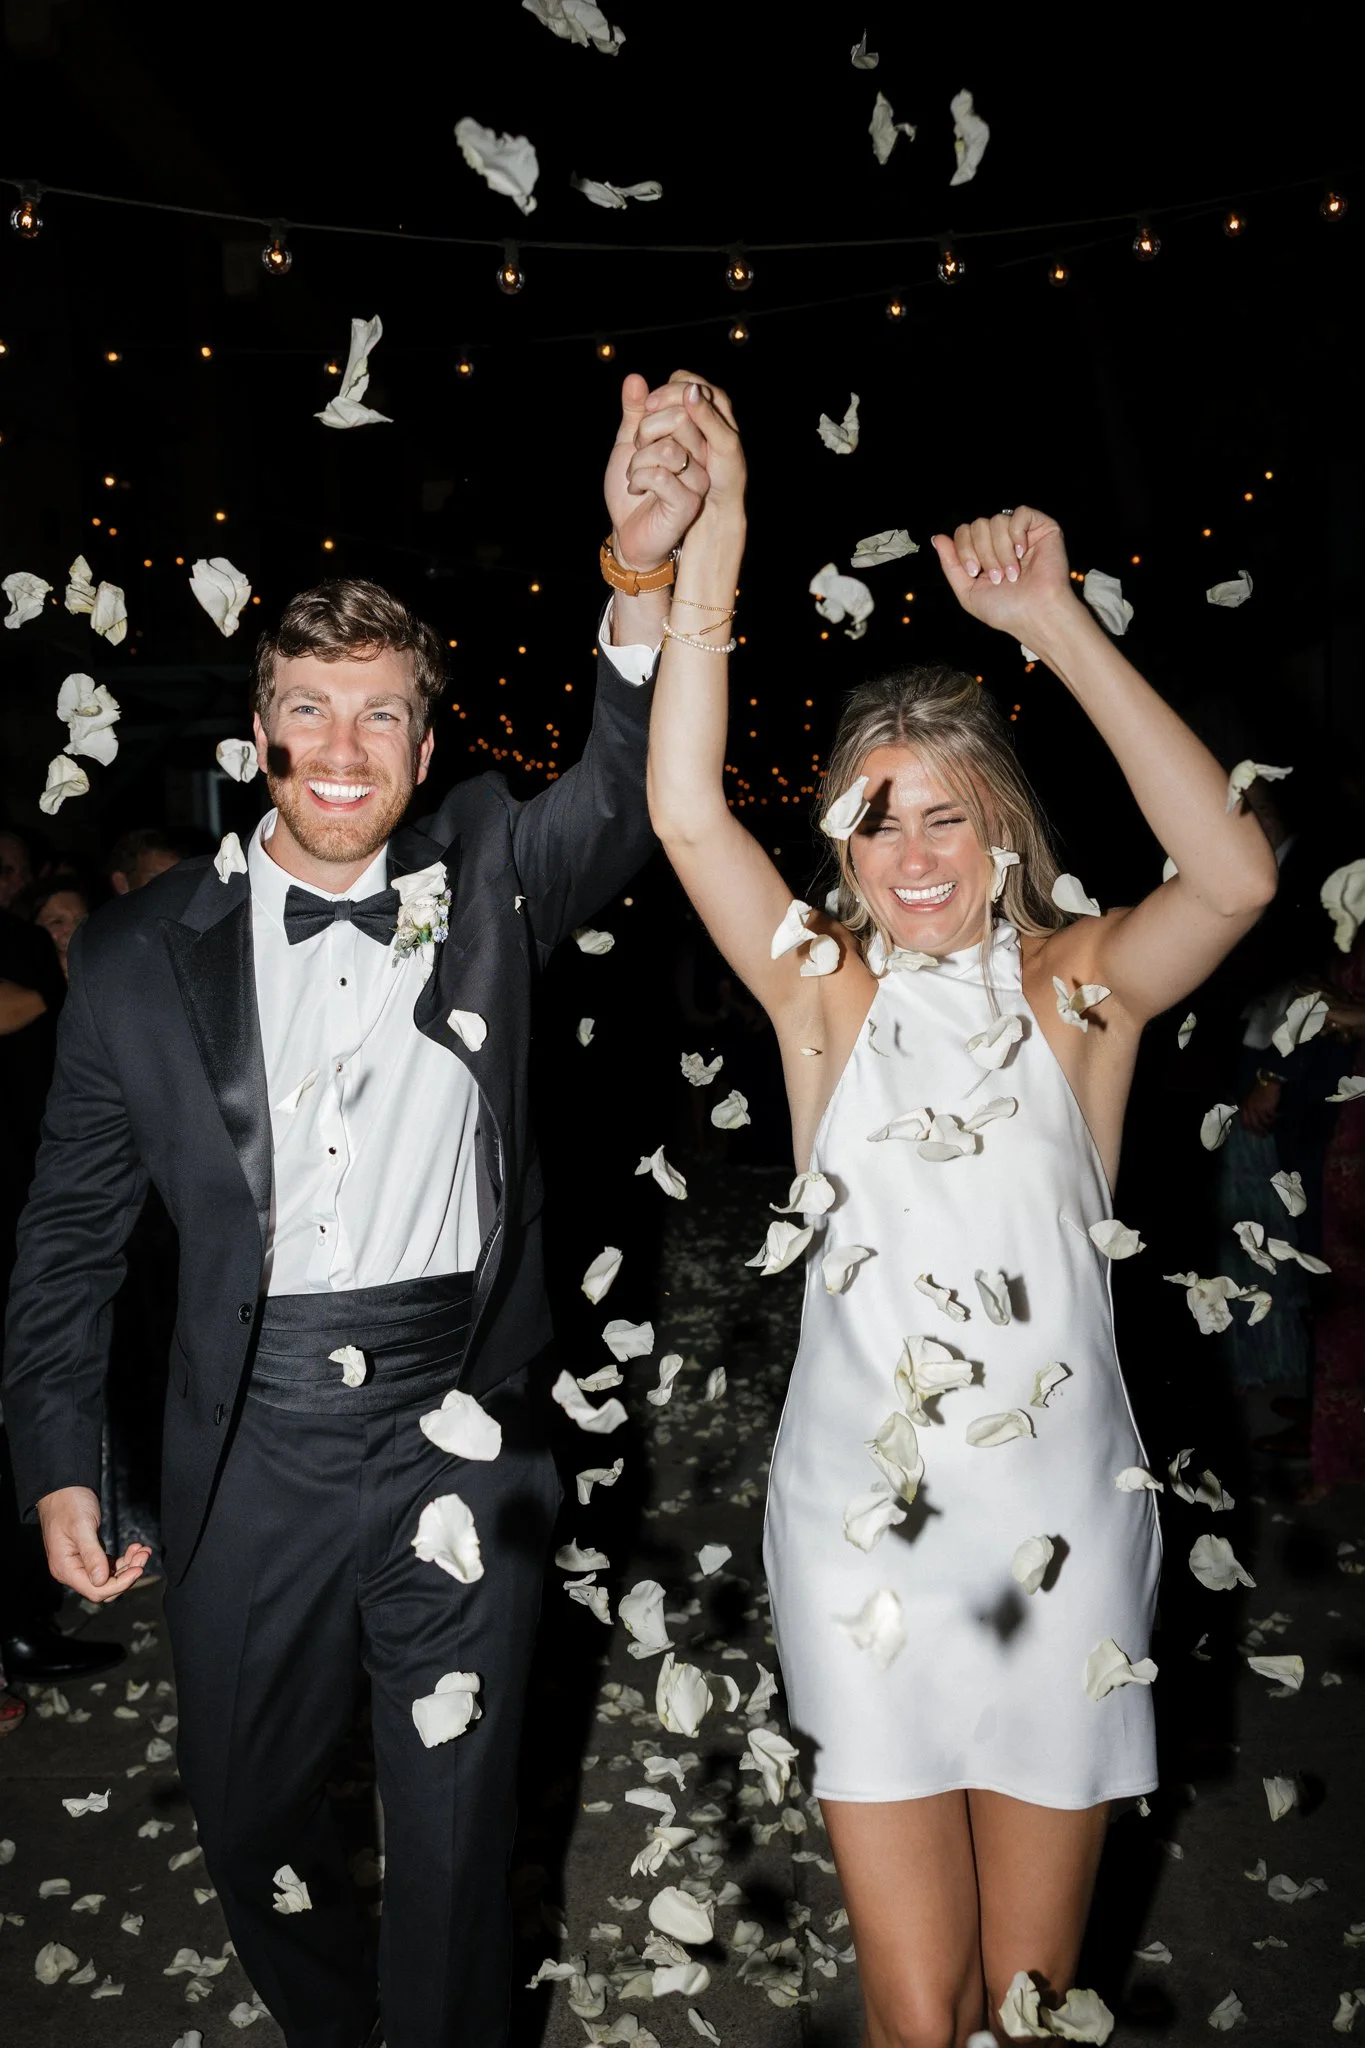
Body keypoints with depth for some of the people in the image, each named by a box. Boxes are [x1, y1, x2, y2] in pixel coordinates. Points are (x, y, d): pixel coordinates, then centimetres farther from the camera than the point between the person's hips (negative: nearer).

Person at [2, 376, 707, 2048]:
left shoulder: (487, 877, 0)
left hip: (457, 1423, -1)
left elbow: (625, 795, -18)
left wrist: (646, 571, -32)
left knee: (455, 1820, 11)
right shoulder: (142, 952, -1)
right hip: (251, 1440, 2)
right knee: (245, 1805, 20)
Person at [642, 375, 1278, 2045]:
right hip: (863, 1535, 0)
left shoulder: (1078, 991, -4)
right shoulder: (826, 998, -3)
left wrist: (1057, 624, -27)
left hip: (1064, 1534, 0)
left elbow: (1235, 877, -24)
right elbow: (686, 811, -16)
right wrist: (710, 552, -26)